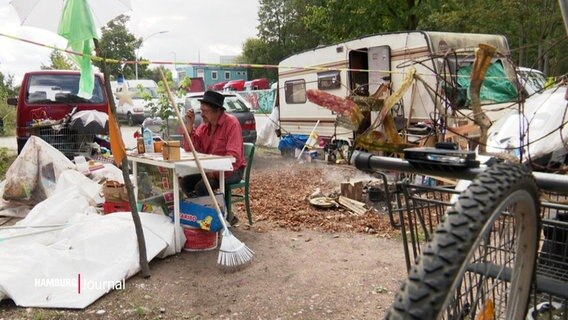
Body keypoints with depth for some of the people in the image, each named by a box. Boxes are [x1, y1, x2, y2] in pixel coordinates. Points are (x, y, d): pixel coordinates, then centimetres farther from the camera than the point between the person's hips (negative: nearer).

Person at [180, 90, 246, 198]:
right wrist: (189, 125, -8)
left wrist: (214, 172, -28)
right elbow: (190, 149, 2)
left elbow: (233, 156, -24)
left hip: (231, 170, -7)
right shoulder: (205, 124, 5)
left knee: (202, 186, -26)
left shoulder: (231, 123, -17)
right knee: (185, 181, -11)